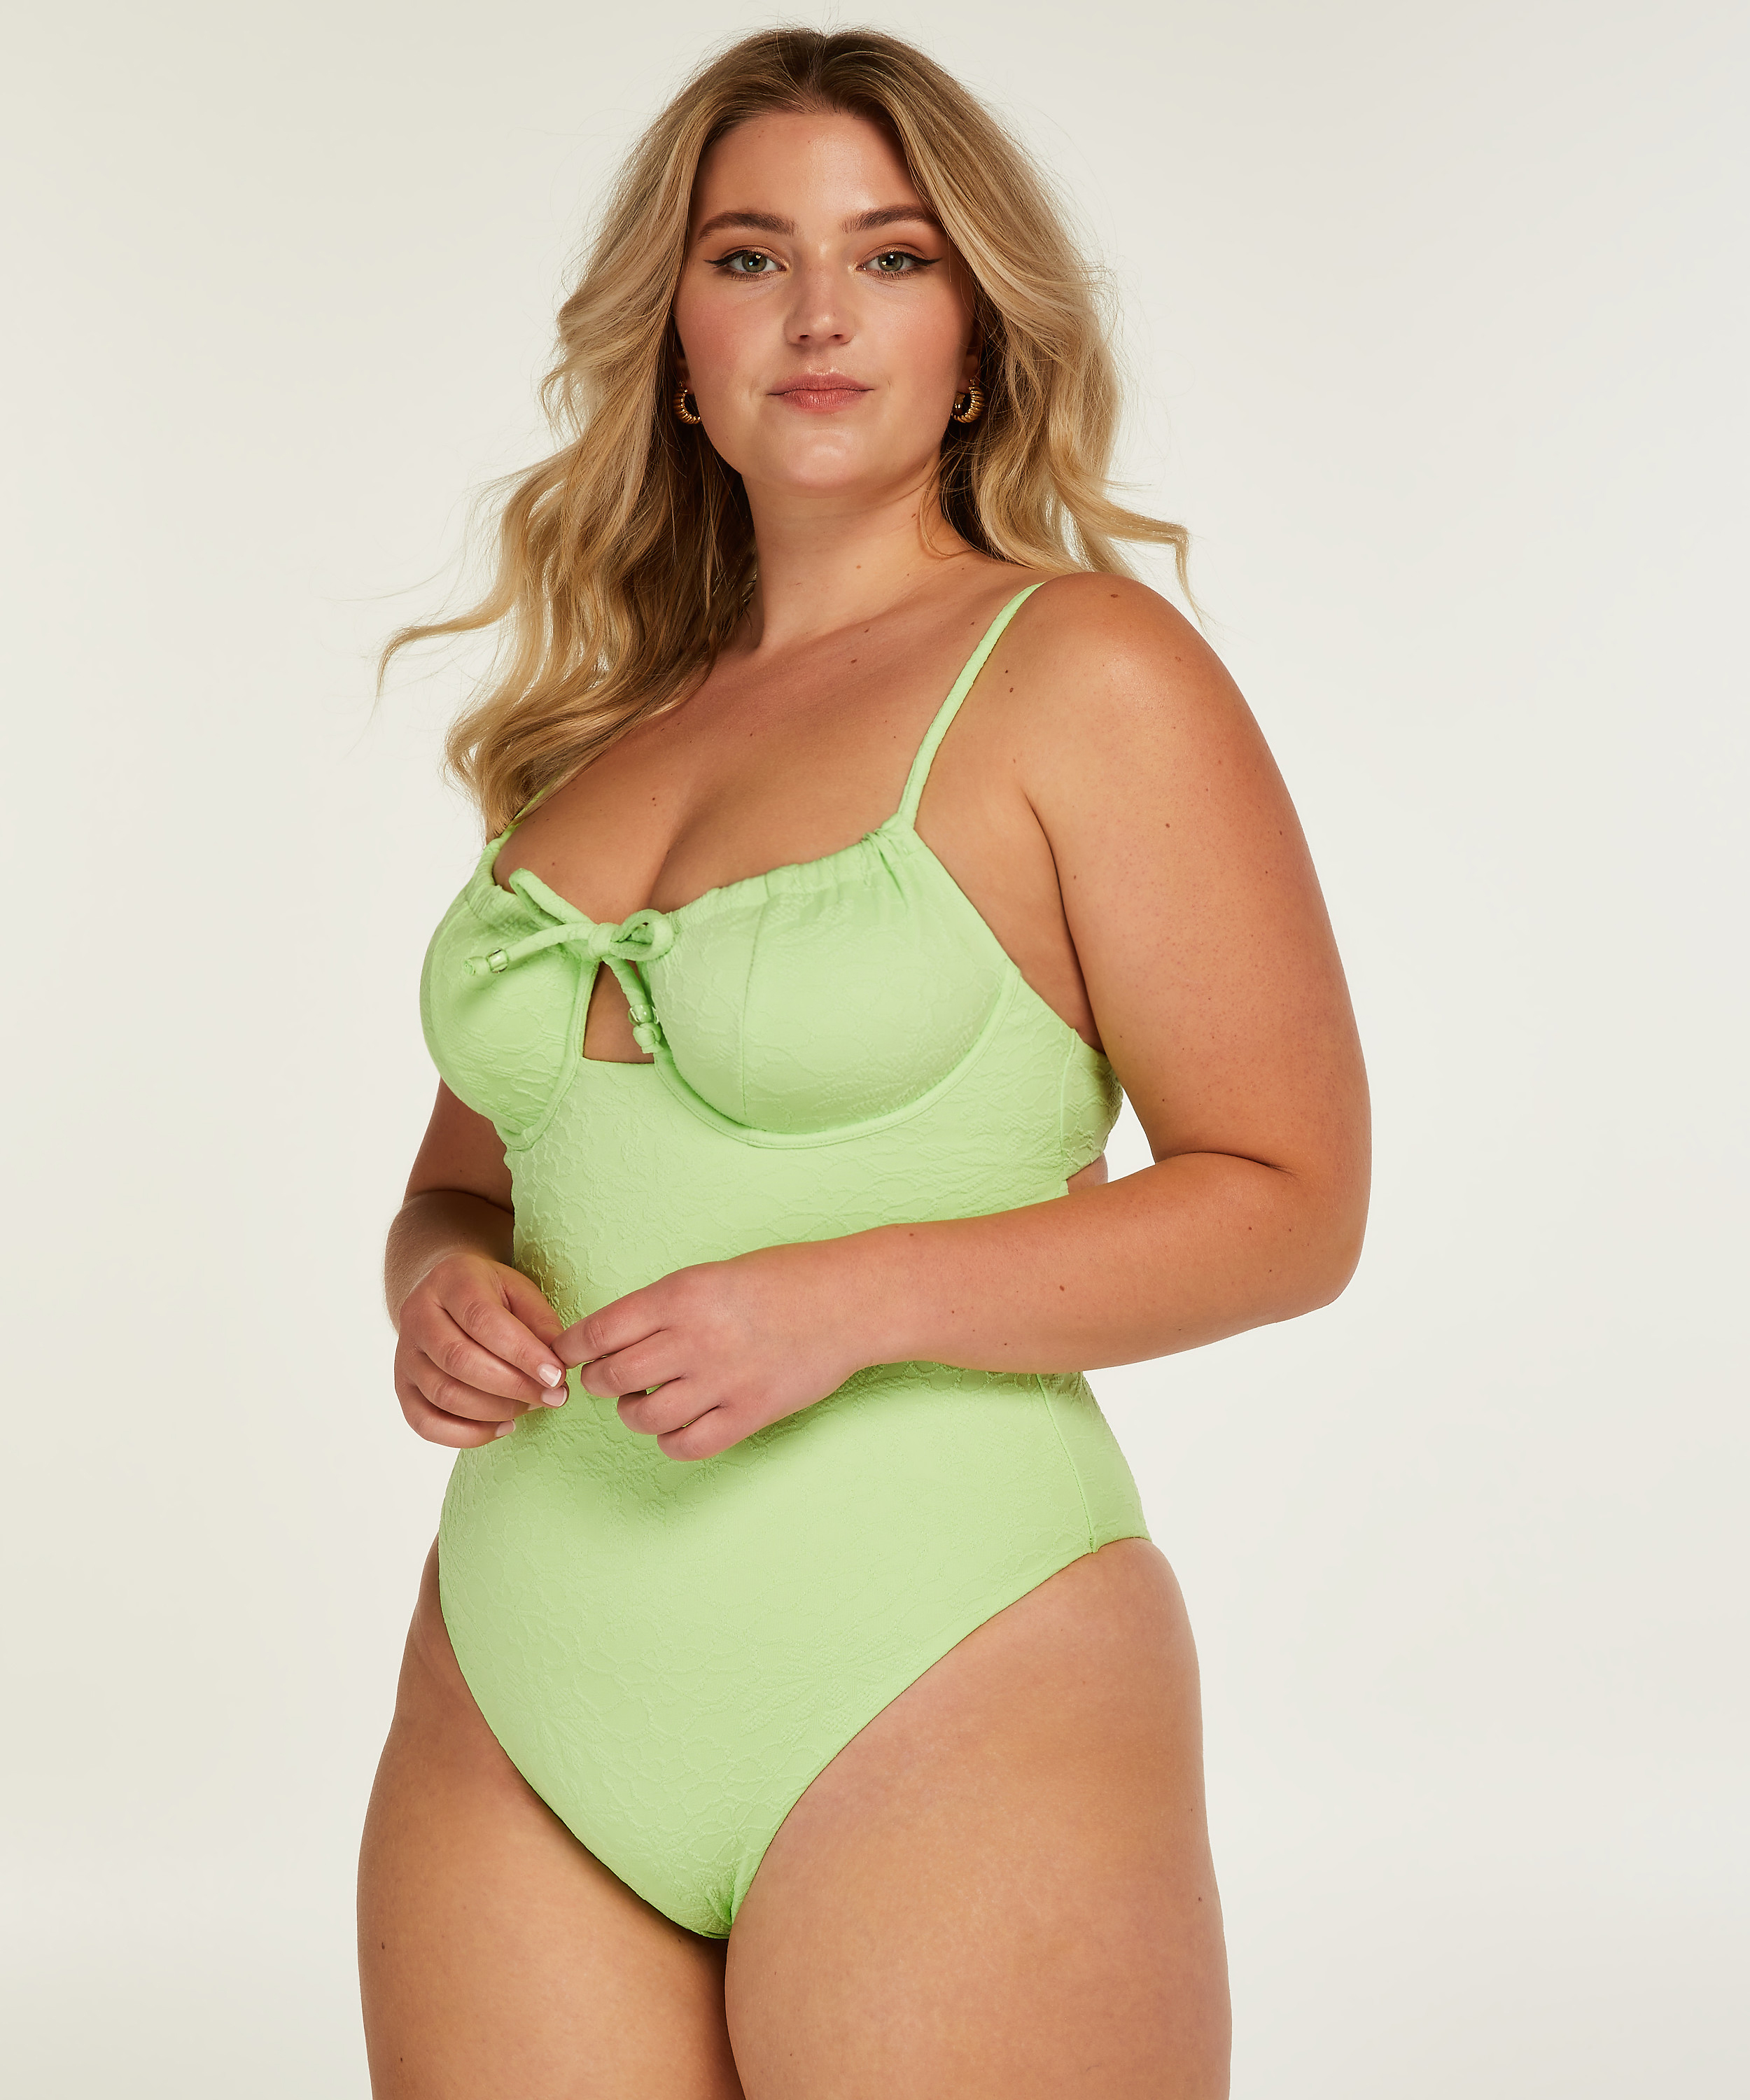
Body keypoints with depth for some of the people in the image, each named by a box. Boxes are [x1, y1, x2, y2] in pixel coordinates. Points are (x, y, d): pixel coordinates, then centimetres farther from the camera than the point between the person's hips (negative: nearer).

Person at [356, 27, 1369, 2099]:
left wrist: (850, 1302, -17)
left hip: (937, 1703, -5)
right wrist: (440, 1292, -3)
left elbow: (1292, 1201, -6)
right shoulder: (595, 728, 13)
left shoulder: (1086, 674, -3)